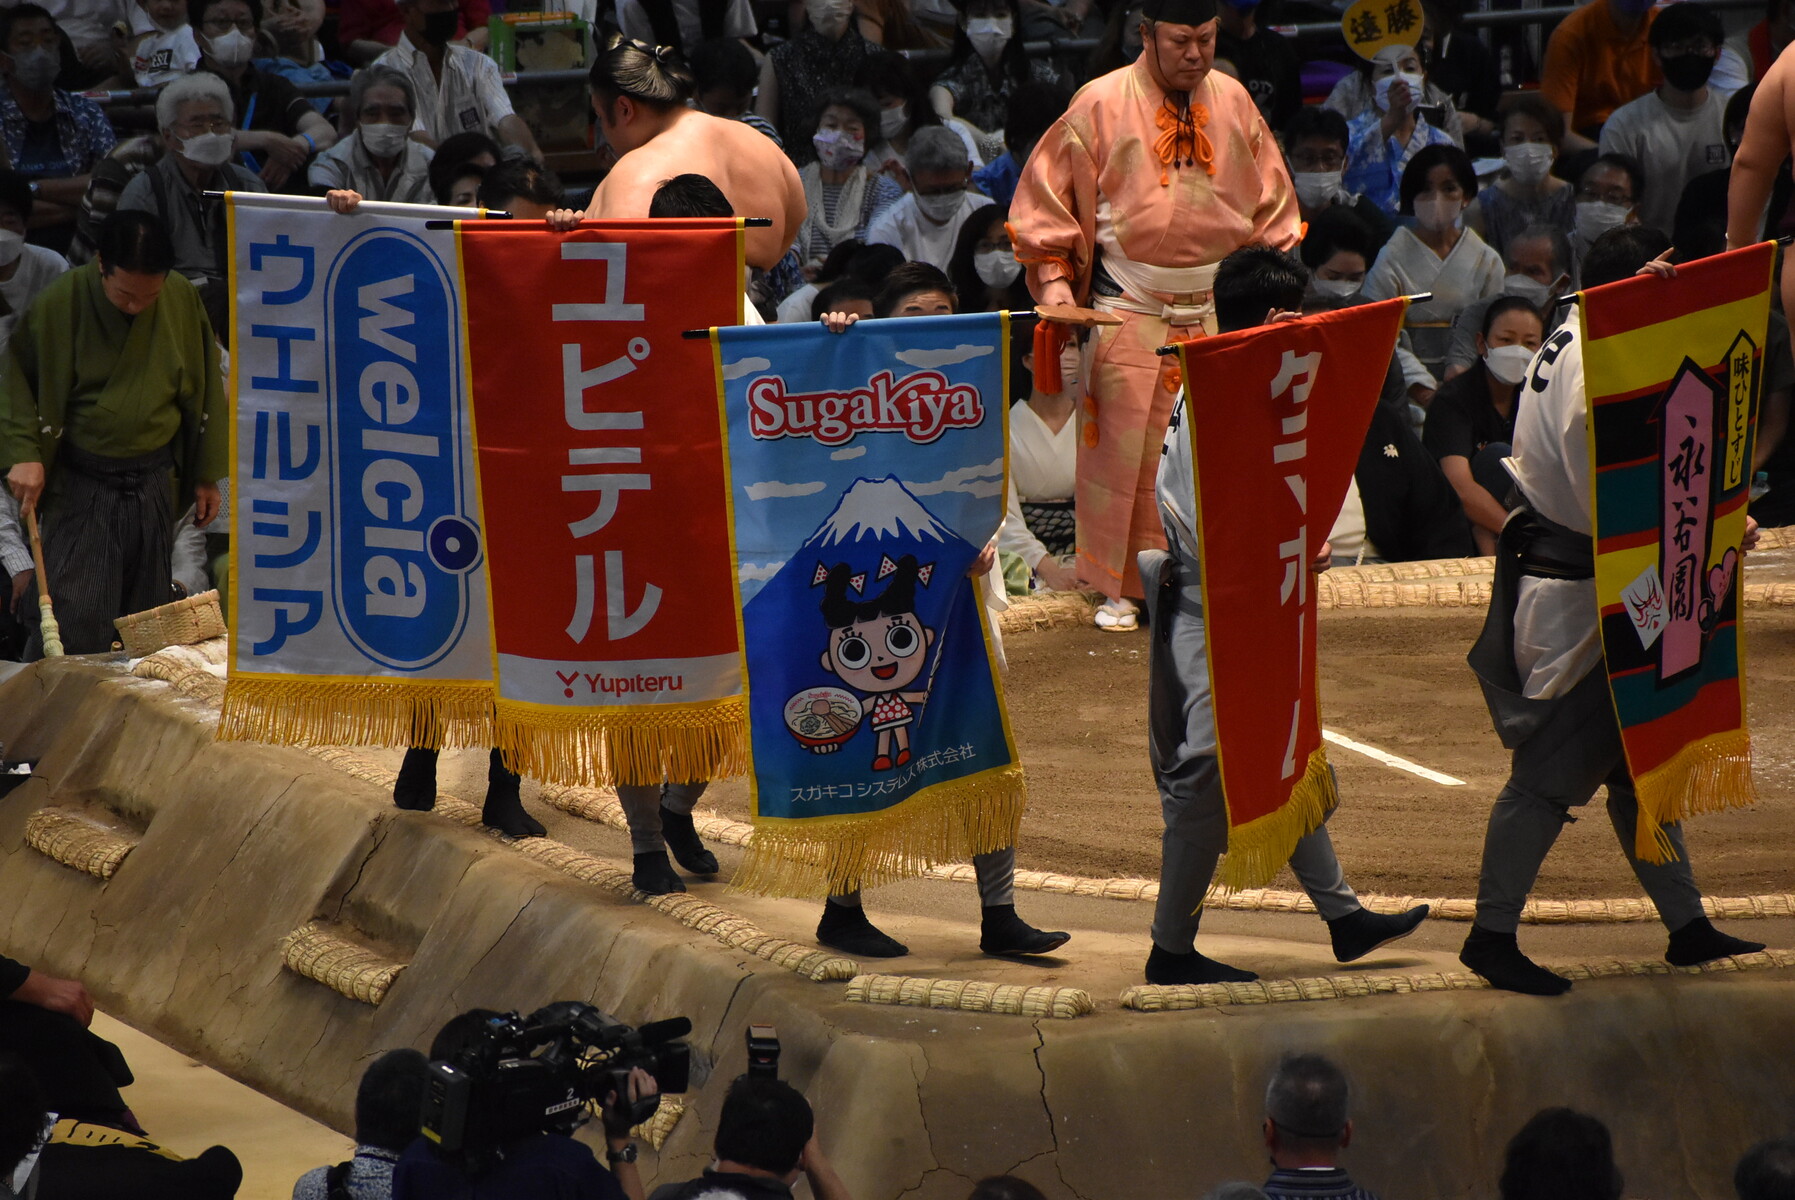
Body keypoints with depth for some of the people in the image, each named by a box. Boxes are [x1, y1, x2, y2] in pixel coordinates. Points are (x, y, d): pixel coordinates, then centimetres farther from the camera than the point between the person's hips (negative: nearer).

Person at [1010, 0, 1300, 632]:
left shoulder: (1233, 103, 5)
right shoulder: (1102, 105, -6)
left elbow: (1270, 202, 15)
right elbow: (1046, 195, -1)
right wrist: (1054, 281, -8)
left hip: (1217, 306, 3)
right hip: (1128, 312, -3)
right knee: (1126, 444, -3)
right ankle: (1122, 587, 4)